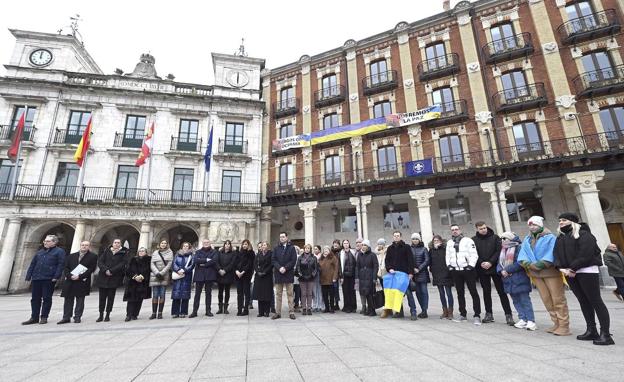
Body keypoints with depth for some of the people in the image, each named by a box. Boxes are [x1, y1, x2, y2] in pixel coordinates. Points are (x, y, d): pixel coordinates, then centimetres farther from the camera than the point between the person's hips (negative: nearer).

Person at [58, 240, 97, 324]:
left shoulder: (93, 256, 0)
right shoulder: (71, 256, 13)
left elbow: (91, 269, -8)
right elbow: (66, 268, 8)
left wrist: (80, 276, -16)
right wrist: (70, 276, -10)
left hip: (82, 282, -3)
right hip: (70, 281, 4)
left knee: (80, 300, 3)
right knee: (68, 300, 9)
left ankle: (77, 317, 11)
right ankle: (66, 317, 18)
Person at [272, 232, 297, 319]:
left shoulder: (291, 248, 3)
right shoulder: (276, 248, 10)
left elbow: (293, 260, -4)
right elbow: (274, 260, 2)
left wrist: (285, 268, -14)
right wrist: (279, 268, -13)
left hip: (289, 273, -2)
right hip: (278, 274, 2)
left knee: (290, 294, 3)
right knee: (278, 294, 7)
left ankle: (291, 312, 10)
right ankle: (278, 312, 14)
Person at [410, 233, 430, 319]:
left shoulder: (424, 249, 3)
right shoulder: (409, 249, 8)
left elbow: (427, 261, -3)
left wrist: (419, 269, -10)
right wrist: (412, 269, -6)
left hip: (422, 273, -2)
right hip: (414, 274, 3)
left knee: (424, 291, -3)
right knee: (418, 292, 5)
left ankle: (425, 311, 1)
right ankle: (423, 310, 15)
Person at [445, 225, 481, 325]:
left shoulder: (468, 240, -1)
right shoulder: (449, 243, 13)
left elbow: (474, 254, -7)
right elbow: (448, 255, 16)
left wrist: (471, 265, -15)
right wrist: (449, 265, 2)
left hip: (467, 270, -5)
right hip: (455, 271, 5)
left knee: (473, 292, -2)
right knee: (460, 293, 12)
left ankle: (477, 315, 5)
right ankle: (462, 314, 22)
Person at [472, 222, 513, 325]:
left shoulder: (495, 237, 2)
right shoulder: (474, 240, 3)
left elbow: (499, 251, -5)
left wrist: (491, 262, -13)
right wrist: (481, 263, -12)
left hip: (495, 268, -1)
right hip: (482, 270, 1)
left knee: (501, 291, 2)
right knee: (486, 292, 9)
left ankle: (508, 314, 8)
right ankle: (488, 314, 18)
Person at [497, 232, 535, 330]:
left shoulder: (519, 248, -9)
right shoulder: (503, 250, 17)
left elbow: (520, 263, -19)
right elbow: (499, 263, 12)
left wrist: (507, 270, -17)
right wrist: (501, 271, -7)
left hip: (520, 279, -8)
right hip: (508, 280, 8)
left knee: (525, 300, -3)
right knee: (516, 301, 12)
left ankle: (531, 321, 2)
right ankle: (523, 319, 19)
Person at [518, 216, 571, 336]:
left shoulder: (550, 237, -5)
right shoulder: (527, 240, 12)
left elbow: (551, 255, -15)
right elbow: (522, 256, 5)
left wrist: (539, 265, -20)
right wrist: (529, 264, -11)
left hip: (551, 271, -5)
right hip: (535, 273, 5)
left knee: (558, 299, -2)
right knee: (546, 299, 10)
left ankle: (564, 325, 6)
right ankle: (556, 323, 20)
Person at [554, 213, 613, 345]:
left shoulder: (583, 234, -6)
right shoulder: (560, 238, 16)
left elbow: (585, 254, -16)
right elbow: (557, 254, 9)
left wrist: (573, 268, -16)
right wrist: (561, 268, -7)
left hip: (587, 271, -7)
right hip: (570, 273, 7)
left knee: (595, 301, -4)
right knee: (583, 301, 11)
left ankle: (605, 334, -1)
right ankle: (591, 331, 17)